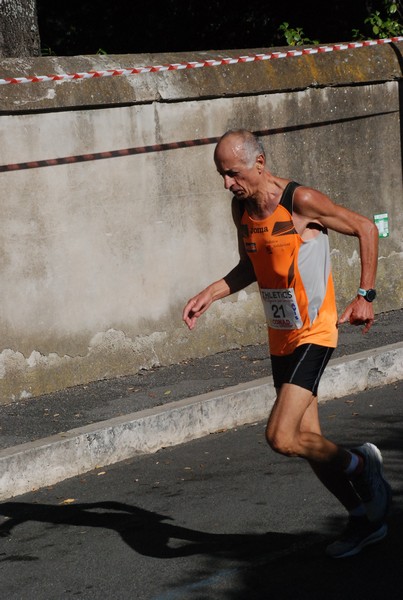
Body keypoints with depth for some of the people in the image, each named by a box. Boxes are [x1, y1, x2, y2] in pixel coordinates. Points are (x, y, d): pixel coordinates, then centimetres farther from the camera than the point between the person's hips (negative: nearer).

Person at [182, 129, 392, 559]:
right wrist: (209, 295, 7)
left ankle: (359, 465, 6)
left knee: (281, 438, -18)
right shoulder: (241, 207, 5)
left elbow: (365, 228, -8)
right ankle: (365, 519, 26)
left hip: (314, 334, -8)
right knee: (307, 440, 10)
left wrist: (365, 296, -11)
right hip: (280, 338, 8)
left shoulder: (301, 201, -17)